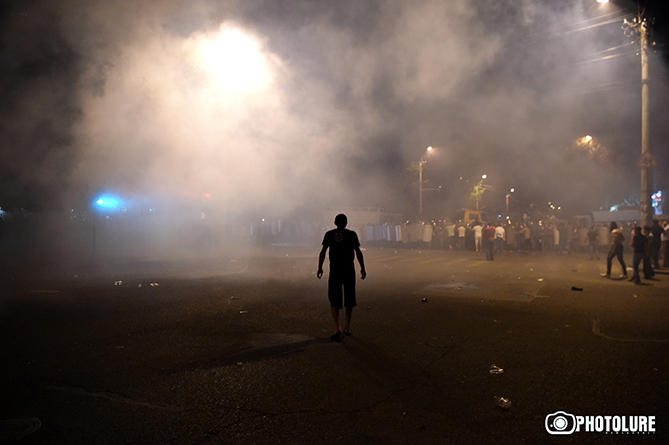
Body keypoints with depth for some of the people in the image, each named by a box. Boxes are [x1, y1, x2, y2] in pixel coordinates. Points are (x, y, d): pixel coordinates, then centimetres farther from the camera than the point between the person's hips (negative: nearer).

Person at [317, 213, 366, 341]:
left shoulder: (329, 234, 2)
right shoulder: (352, 234, 0)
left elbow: (323, 252, -3)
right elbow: (358, 252, -6)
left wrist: (320, 268, 3)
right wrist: (362, 268, -1)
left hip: (335, 270, 0)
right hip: (349, 270, 1)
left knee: (334, 300, 4)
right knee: (349, 298, 16)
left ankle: (337, 328, -12)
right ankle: (347, 327, 24)